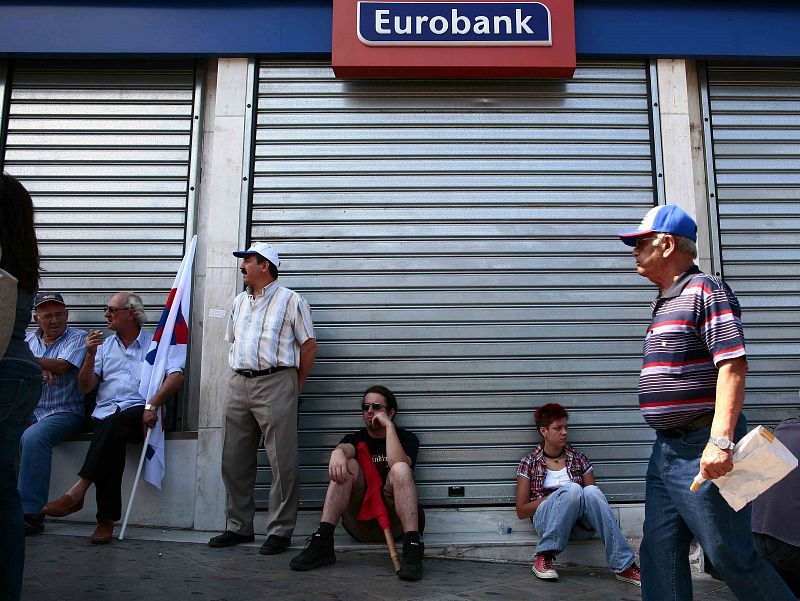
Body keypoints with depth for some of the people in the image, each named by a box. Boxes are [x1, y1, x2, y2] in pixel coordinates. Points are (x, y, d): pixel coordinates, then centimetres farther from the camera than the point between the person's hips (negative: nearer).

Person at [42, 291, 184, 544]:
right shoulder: (103, 345, 24)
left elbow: (176, 377, -4)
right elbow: (85, 387, 16)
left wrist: (152, 405, -18)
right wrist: (91, 355, 0)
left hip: (139, 413, -2)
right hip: (105, 414, 2)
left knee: (113, 424, -36)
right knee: (112, 440, -32)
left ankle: (78, 491, -39)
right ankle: (107, 519, -33)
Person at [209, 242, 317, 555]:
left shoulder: (290, 300, -1)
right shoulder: (239, 301, 19)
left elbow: (309, 346, -1)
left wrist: (295, 387, -1)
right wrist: (239, 377, 17)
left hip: (275, 383, -6)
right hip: (238, 385, 7)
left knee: (283, 462, -4)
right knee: (234, 459, 10)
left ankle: (280, 530, 5)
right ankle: (239, 526, 22)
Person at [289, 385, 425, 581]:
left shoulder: (406, 438, 9)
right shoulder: (356, 439, 15)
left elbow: (396, 462, -16)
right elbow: (344, 448, -13)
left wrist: (389, 426, -12)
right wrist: (337, 453, -37)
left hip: (393, 522, -2)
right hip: (359, 525, 2)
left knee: (400, 469, -27)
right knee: (347, 465, -20)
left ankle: (412, 546, -42)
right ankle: (322, 542, -31)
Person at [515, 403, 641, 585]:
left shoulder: (579, 459, 13)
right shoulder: (529, 463, 6)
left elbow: (594, 498, 12)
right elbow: (521, 511, 4)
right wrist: (553, 497, -9)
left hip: (580, 525, 2)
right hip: (547, 520, -2)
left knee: (591, 491, -32)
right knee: (572, 489, -33)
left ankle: (624, 566, -35)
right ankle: (544, 557, -28)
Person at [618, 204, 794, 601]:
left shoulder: (705, 291, -10)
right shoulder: (664, 302, 17)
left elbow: (734, 365, -21)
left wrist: (720, 440, -29)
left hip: (703, 449, -9)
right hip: (665, 449, 9)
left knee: (731, 557, 0)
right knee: (660, 555, 11)